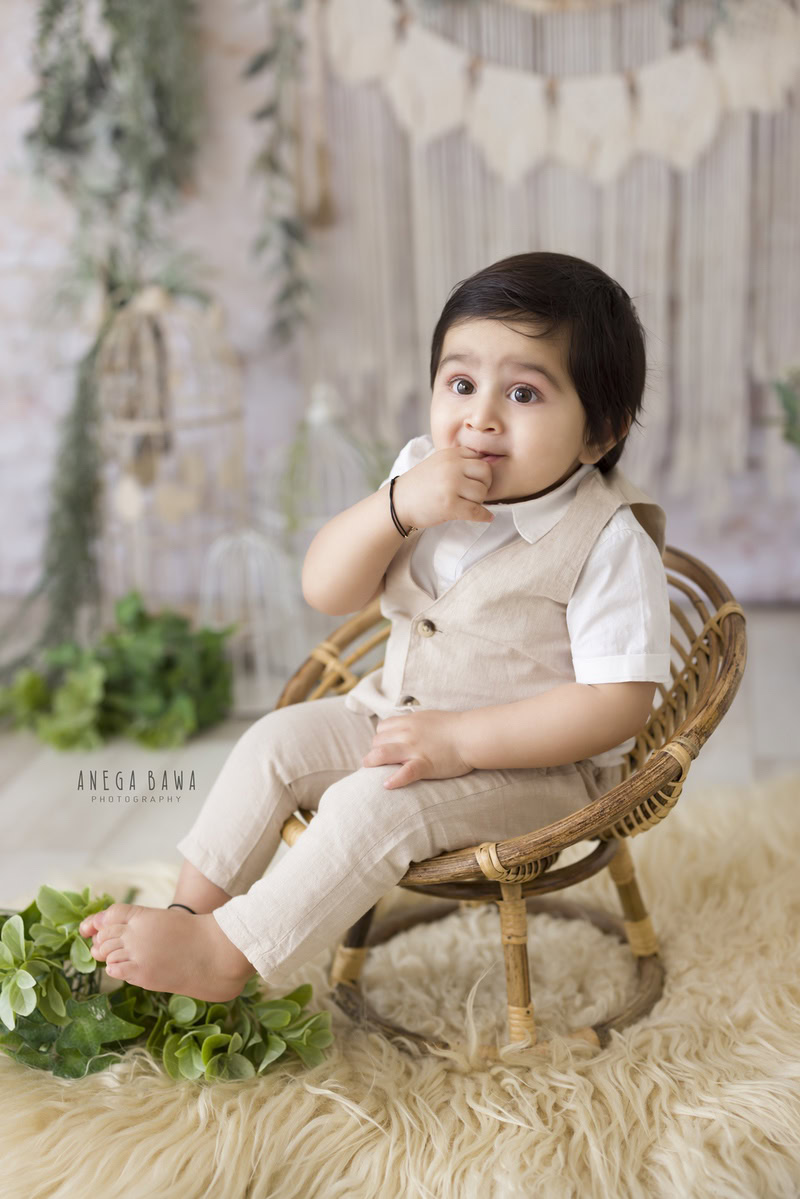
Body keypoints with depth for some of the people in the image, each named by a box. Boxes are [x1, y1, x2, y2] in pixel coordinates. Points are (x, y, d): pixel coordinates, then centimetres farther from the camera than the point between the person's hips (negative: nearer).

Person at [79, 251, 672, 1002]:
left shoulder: (609, 542, -21)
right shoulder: (423, 475, -4)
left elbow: (617, 704, -24)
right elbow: (325, 590, -8)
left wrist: (459, 739, -29)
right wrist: (398, 505, -27)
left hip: (532, 764, -6)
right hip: (396, 713, 7)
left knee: (372, 806, -25)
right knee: (275, 742, -6)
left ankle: (228, 954, -14)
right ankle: (191, 908, 2)